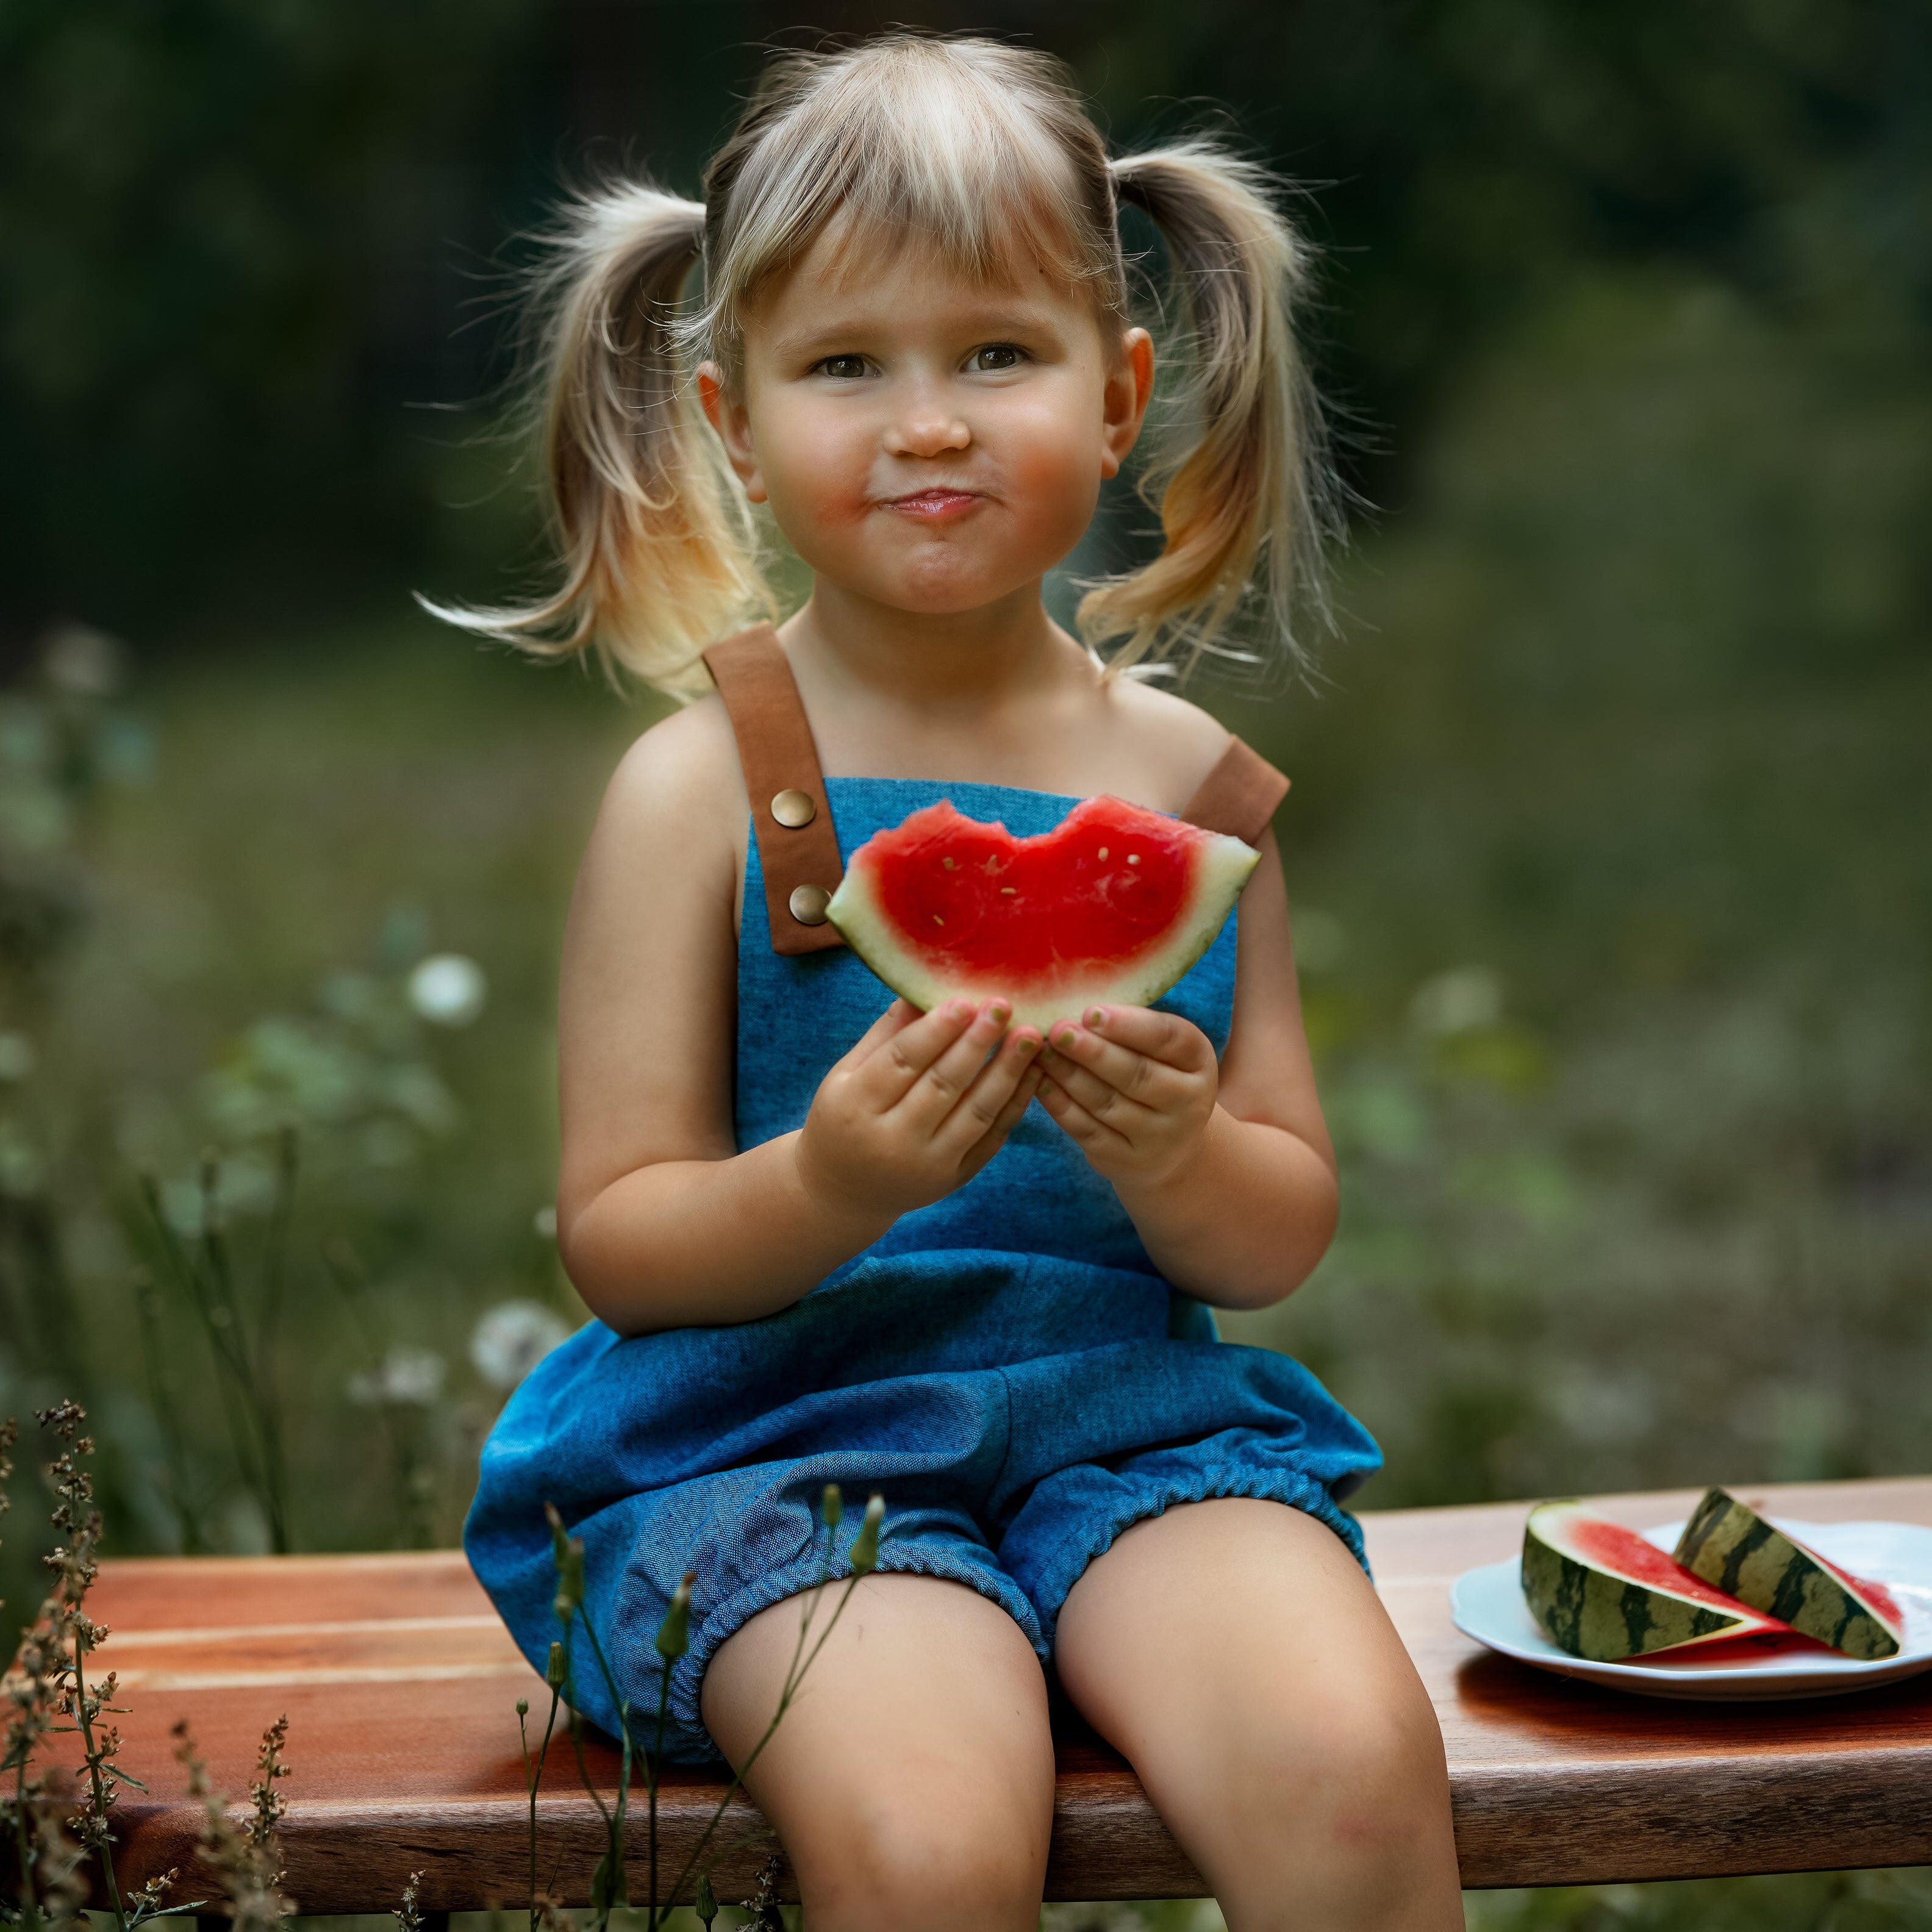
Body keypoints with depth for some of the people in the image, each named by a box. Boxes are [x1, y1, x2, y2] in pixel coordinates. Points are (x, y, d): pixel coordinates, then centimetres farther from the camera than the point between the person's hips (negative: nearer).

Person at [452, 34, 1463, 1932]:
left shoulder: (1187, 779, 5)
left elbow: (1284, 1239, 6)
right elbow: (615, 1244, -5)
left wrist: (1177, 1156, -17)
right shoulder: (700, 785, -4)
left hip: (1133, 1410, 3)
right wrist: (830, 1185, -25)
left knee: (1356, 1773, -23)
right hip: (774, 1424, -3)